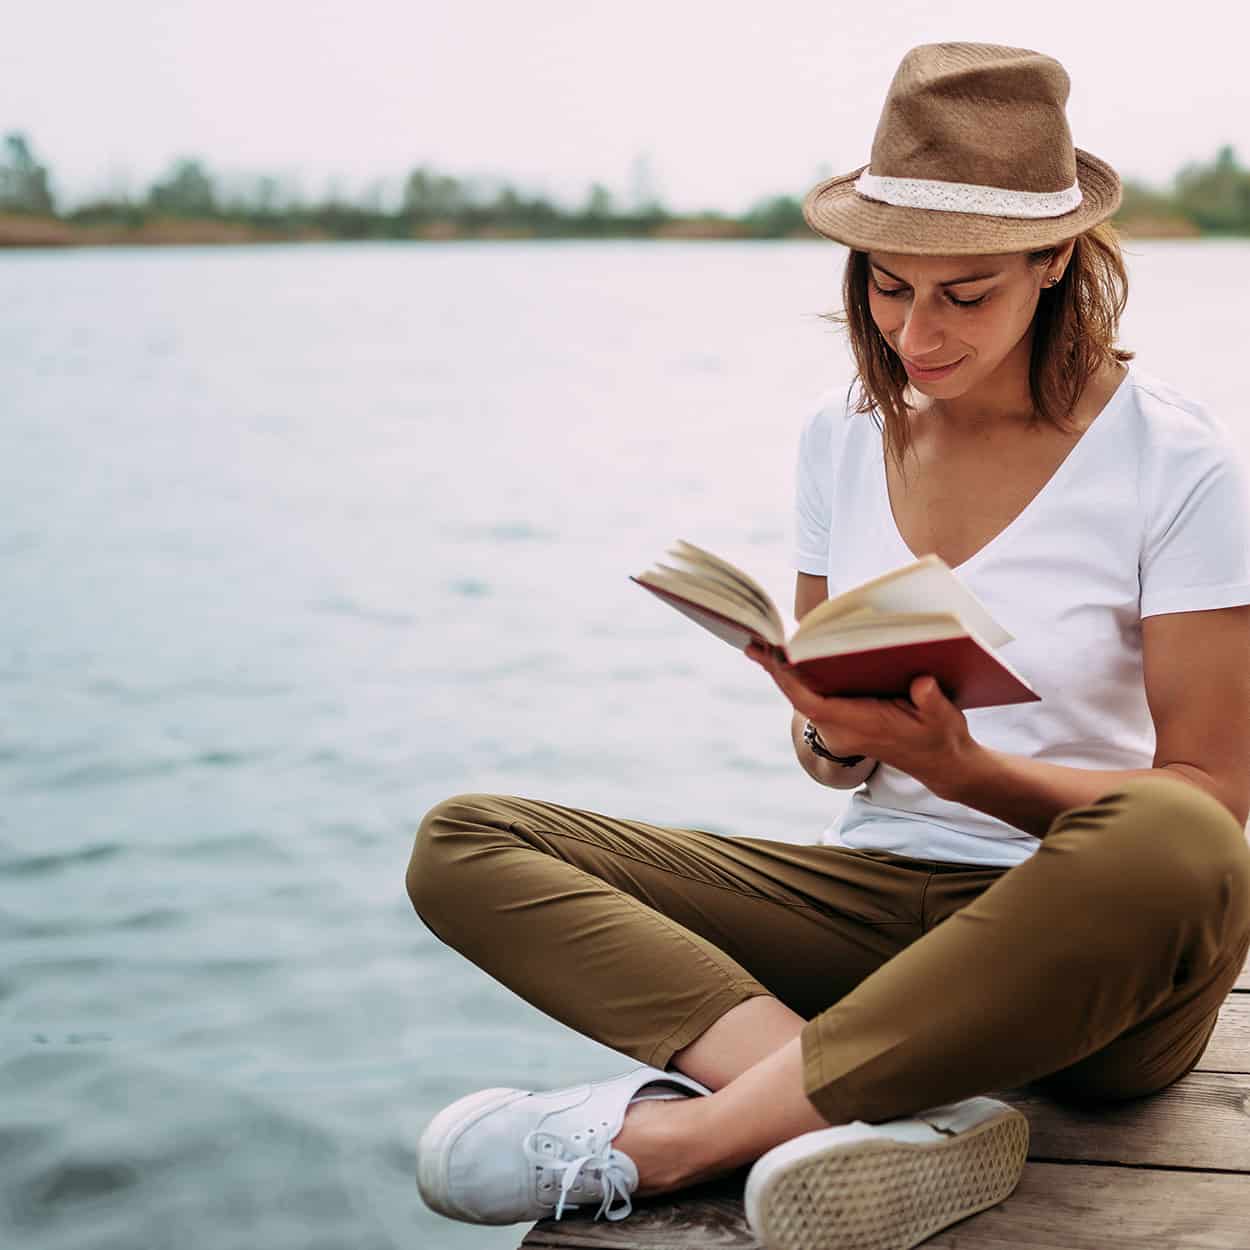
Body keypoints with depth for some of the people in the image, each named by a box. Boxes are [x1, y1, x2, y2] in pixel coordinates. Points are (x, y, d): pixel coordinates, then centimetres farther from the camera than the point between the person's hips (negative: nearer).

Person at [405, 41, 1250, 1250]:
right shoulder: (843, 433, 6)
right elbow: (831, 756, 11)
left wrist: (960, 767, -24)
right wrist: (836, 735, -14)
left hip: (1086, 938, -4)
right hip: (879, 899, 4)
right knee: (463, 844, -12)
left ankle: (674, 1131, -30)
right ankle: (902, 1121, -31)